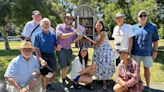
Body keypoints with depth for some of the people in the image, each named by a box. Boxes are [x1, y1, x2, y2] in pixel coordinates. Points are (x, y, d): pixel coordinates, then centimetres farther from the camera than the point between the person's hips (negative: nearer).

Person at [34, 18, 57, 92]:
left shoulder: (53, 35, 8)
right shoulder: (38, 35, -3)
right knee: (45, 75, -6)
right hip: (43, 56, -4)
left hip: (52, 55, 5)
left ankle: (48, 84, 41)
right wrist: (41, 59, -22)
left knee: (53, 74, 12)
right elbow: (37, 49, -8)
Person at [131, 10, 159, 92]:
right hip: (136, 52, 1)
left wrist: (155, 51, -4)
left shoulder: (153, 27, -1)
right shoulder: (134, 27, 3)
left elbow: (155, 40, 1)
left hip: (147, 52, -1)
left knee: (146, 69, 9)